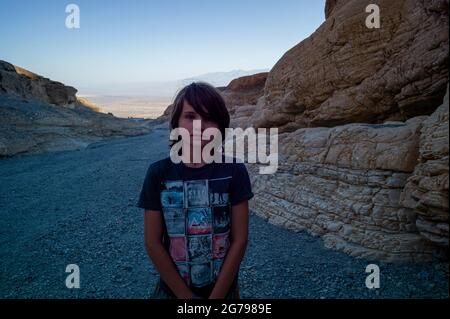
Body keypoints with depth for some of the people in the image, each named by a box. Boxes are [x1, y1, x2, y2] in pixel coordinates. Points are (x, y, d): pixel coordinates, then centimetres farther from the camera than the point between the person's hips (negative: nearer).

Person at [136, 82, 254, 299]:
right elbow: (153, 243, -9)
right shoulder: (158, 173, -12)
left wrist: (216, 296, -12)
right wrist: (186, 296, -10)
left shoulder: (234, 171, -13)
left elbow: (239, 240, -11)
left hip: (224, 289, 0)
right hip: (172, 289, 0)